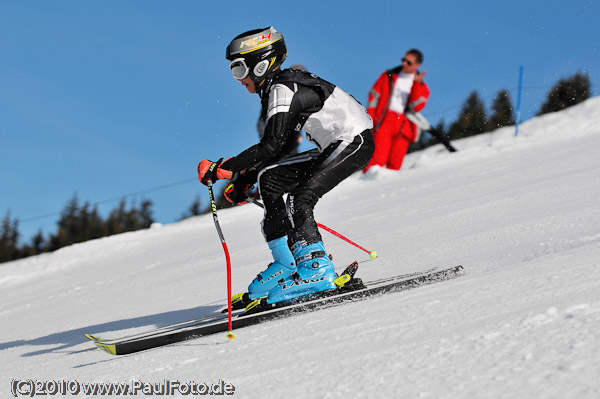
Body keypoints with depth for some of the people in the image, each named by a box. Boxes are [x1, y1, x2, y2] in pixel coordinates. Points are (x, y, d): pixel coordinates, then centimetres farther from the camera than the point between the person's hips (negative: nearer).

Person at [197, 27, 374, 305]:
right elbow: (284, 145, 17)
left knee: (299, 200, -22)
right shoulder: (279, 88, 12)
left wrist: (221, 169, -24)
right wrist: (244, 180, 12)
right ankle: (286, 262, 4)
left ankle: (316, 269, -25)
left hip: (355, 143, -10)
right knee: (268, 177, 6)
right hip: (334, 149, 10)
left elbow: (271, 146, -25)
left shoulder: (283, 89, -17)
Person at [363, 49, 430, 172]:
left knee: (395, 163, -7)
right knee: (378, 158, -16)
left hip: (404, 126, 1)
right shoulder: (389, 76, 14)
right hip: (384, 122, -1)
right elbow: (374, 96, 12)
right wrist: (370, 118, 1)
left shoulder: (422, 87, 13)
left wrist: (417, 83, -9)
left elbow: (417, 106, -4)